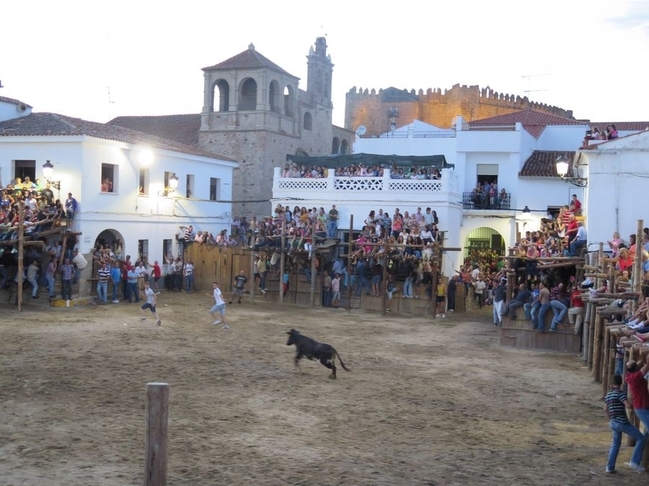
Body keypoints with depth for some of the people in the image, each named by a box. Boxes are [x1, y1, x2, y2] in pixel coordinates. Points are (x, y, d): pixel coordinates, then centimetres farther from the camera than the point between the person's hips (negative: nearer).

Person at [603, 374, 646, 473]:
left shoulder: (608, 394, 11)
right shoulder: (620, 392, -14)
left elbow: (605, 409, 22)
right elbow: (628, 405, -23)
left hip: (614, 423, 8)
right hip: (622, 422, -8)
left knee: (615, 445, 19)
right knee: (641, 439, 3)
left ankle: (610, 467, 14)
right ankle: (635, 461, -3)